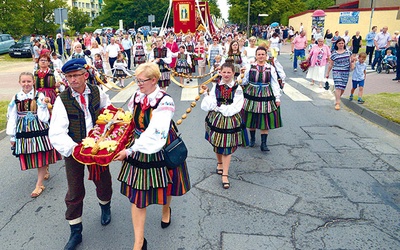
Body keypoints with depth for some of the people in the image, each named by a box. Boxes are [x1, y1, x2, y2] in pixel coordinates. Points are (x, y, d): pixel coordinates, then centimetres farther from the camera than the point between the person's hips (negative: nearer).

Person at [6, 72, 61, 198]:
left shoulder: (39, 96, -6)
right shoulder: (16, 98, 2)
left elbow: (43, 117, -8)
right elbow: (12, 117, 7)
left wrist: (43, 105, -21)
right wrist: (12, 136, 8)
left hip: (39, 129, -3)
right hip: (23, 131, 3)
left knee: (41, 157, -1)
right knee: (29, 157, 10)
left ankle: (39, 184, 9)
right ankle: (45, 171, 37)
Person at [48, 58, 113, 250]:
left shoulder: (97, 92, -6)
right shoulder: (62, 100, -14)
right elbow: (56, 133, -22)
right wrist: (73, 148, -35)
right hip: (73, 150, -2)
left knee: (103, 181, 16)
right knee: (74, 191, 8)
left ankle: (105, 207, 50)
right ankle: (75, 232, 28)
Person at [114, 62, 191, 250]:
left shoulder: (164, 101, -22)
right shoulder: (136, 96, -3)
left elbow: (155, 134, -28)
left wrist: (130, 151, -27)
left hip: (160, 151, -4)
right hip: (138, 150, 4)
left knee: (163, 185, 20)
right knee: (137, 195, 3)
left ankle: (166, 210, 56)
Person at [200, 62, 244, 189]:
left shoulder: (237, 88, -9)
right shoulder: (216, 86, 1)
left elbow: (235, 108, -17)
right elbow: (208, 106, -6)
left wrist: (218, 107, -14)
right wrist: (206, 93, -20)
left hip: (230, 121, -3)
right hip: (216, 119, 3)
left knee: (227, 147, 2)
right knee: (217, 144, 17)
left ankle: (225, 175, 12)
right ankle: (219, 163, 47)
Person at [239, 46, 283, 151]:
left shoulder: (271, 68, 1)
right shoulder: (250, 67, 1)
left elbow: (275, 84, 2)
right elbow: (244, 81, 12)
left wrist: (277, 98, 0)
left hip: (266, 96, 0)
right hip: (251, 95, 1)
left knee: (265, 120, 0)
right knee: (251, 118, 9)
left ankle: (263, 143, 7)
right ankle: (252, 138, 30)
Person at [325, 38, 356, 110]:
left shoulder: (348, 51, 6)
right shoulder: (334, 53, 1)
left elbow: (351, 59, 17)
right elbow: (330, 64, 6)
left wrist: (352, 62, -6)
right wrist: (327, 73, 7)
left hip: (346, 72, 3)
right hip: (337, 72, -3)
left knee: (343, 88, 8)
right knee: (338, 87, -12)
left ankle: (337, 98, 33)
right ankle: (337, 103, -10)